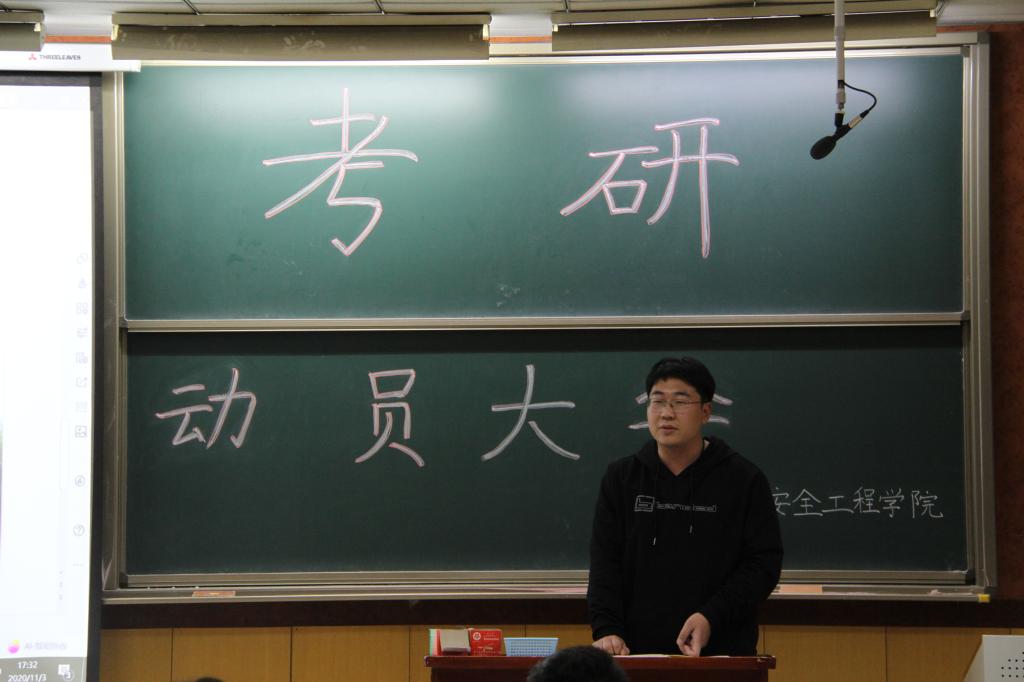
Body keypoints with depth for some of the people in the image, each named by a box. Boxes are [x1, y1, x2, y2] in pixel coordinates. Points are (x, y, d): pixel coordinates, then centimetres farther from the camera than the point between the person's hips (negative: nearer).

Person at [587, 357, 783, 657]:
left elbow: (764, 562, -3)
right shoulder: (621, 478, 7)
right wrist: (606, 629, -14)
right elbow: (605, 562, 2)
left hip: (723, 649, -2)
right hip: (638, 652, 2)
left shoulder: (744, 480, 0)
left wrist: (712, 617, -16)